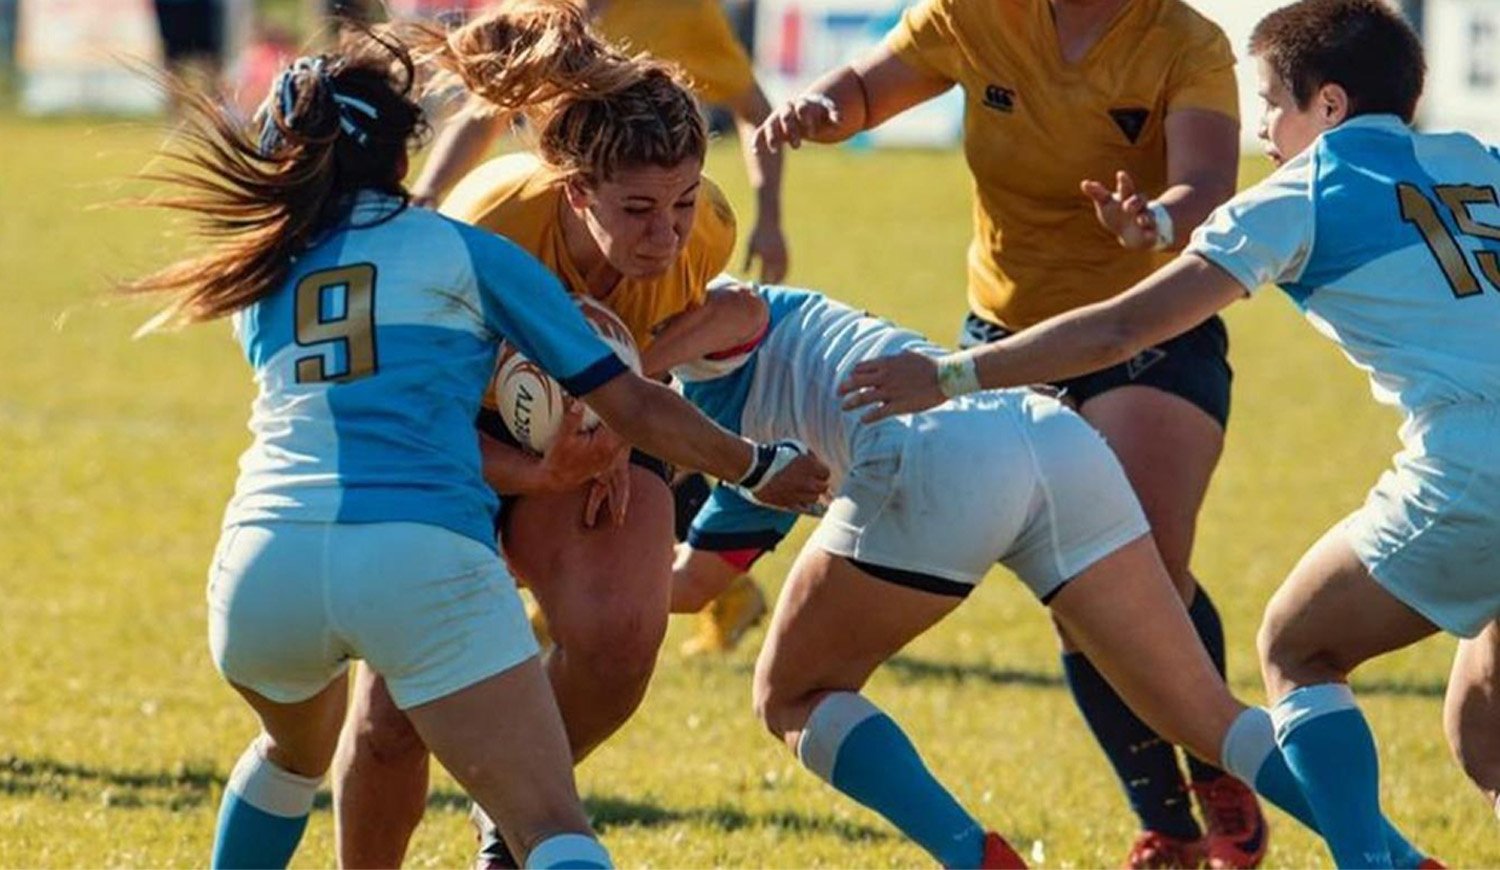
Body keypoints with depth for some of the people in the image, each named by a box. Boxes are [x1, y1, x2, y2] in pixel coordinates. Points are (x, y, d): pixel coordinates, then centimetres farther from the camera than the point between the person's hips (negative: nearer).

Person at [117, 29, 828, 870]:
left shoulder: (259, 273, 24)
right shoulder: (467, 253, 15)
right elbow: (635, 407, 17)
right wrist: (760, 467, 32)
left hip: (266, 555, 4)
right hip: (424, 559, -4)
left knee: (293, 752, 36)